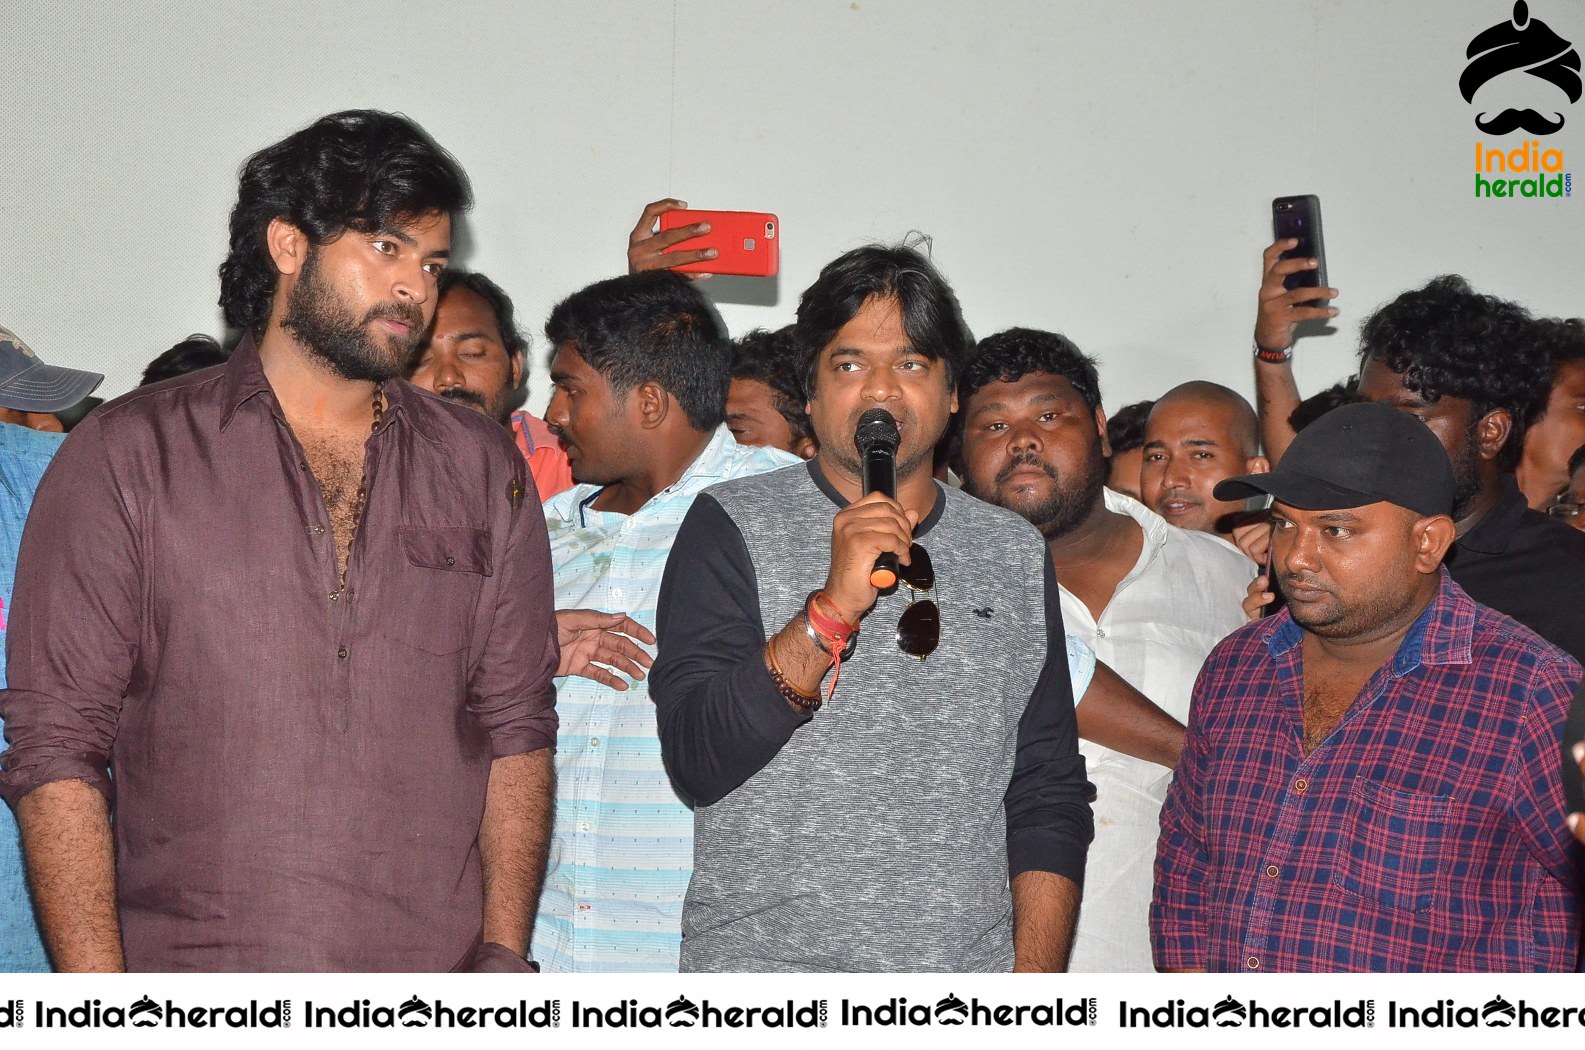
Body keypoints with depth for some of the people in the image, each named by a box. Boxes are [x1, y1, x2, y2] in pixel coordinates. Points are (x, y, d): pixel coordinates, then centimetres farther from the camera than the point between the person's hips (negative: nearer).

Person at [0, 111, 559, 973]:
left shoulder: (481, 470, 10)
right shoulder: (129, 456, 0)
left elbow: (517, 728, 9)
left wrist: (505, 952, 0)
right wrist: (101, 1011, -11)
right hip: (197, 989, -2)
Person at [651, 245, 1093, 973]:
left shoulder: (1016, 556, 10)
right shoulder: (731, 528, 0)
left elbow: (1050, 797, 8)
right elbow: (698, 760, -9)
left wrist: (1035, 978, -2)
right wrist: (833, 607, -18)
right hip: (762, 964, -2)